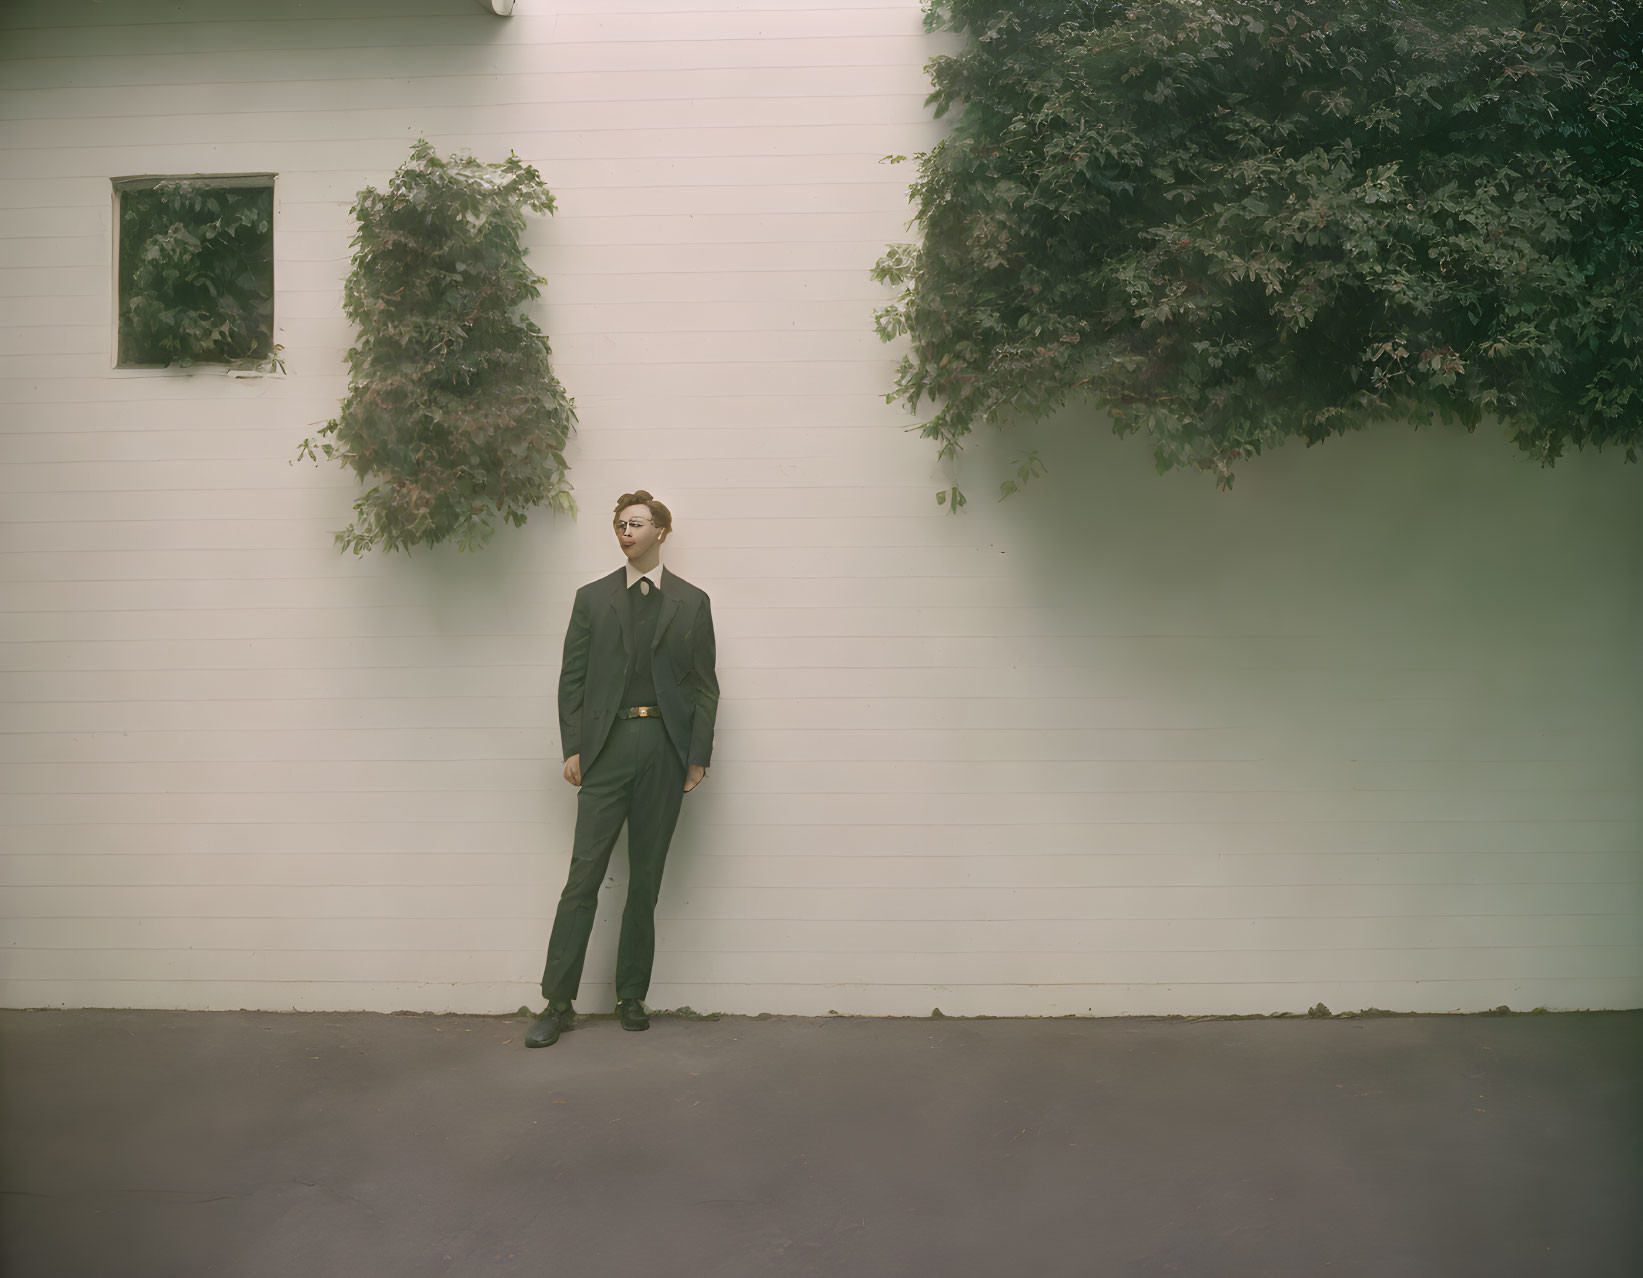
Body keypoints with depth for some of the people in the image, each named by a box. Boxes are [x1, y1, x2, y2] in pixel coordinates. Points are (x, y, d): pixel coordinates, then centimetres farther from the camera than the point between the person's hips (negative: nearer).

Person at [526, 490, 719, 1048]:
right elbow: (571, 679, 8)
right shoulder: (592, 598, 11)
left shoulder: (692, 601, 10)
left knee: (646, 879, 6)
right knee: (584, 874, -4)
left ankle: (631, 997, 16)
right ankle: (557, 1002, 1)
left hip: (665, 748, 0)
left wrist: (698, 756, -1)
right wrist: (572, 748, -2)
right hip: (607, 746, 0)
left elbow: (705, 686, 7)